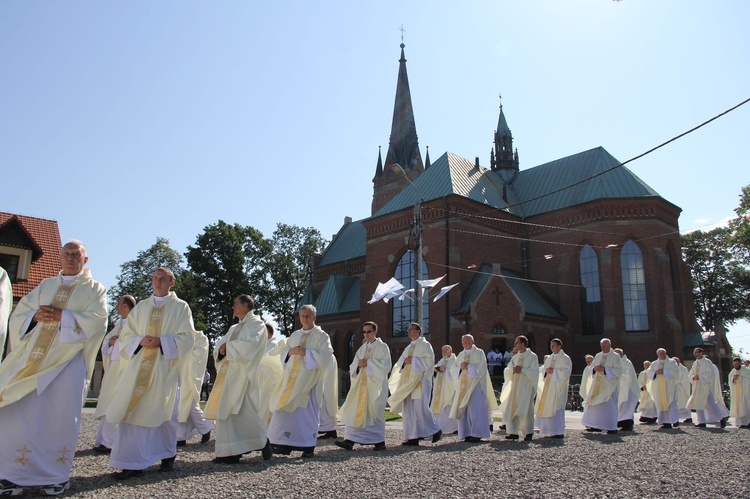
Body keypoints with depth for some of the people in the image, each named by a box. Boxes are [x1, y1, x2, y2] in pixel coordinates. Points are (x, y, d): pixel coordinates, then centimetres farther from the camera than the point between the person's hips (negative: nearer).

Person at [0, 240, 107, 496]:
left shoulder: (94, 288, 8)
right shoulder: (45, 285, 19)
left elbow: (97, 321, -7)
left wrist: (62, 317, -16)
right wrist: (36, 315, -9)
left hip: (69, 358, -3)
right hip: (34, 356, 4)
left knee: (60, 416, -4)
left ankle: (57, 475, 5)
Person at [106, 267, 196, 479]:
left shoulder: (180, 307, 5)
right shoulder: (141, 307, 15)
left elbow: (187, 337, -4)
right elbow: (126, 335, 11)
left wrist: (161, 341, -16)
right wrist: (140, 340, -10)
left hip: (165, 368, -3)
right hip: (139, 367, 3)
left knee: (163, 413, 4)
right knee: (132, 412, -6)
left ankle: (168, 456, 23)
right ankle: (132, 463, -2)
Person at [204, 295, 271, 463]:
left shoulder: (257, 324, -1)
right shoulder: (235, 328, 24)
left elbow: (251, 344, -18)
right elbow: (220, 344, 16)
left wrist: (228, 346, -12)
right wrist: (221, 349, -7)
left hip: (245, 374, -8)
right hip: (229, 372, 8)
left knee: (246, 411, -10)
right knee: (227, 411, 3)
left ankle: (264, 440, 7)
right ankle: (231, 452, 7)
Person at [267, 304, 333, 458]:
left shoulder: (321, 335, 3)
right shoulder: (295, 335, 17)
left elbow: (326, 354, -10)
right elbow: (283, 352, 17)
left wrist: (306, 352, -17)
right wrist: (290, 352, -5)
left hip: (310, 378, -5)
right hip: (292, 377, 5)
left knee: (307, 410, -6)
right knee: (286, 409, -1)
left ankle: (309, 447, 1)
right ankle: (286, 444, 4)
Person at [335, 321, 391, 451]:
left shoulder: (382, 347, 1)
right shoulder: (362, 348, 17)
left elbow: (385, 366, -10)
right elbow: (353, 366, 13)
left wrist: (368, 363, -16)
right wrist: (359, 363, -10)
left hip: (375, 384, -5)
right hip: (361, 383, 5)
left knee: (374, 411, -3)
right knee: (356, 411, -4)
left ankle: (380, 441, 8)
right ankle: (350, 440, -6)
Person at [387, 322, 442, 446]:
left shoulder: (425, 345, -1)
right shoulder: (409, 347, 21)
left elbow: (429, 360, -12)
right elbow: (401, 362, 19)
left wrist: (413, 360, -15)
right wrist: (405, 361, -4)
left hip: (420, 380, -8)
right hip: (408, 381, 8)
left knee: (420, 407, -11)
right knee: (408, 408, 1)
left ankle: (435, 430, 7)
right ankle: (413, 437, 4)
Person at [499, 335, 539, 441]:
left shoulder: (532, 356, -3)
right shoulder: (515, 357, 14)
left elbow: (534, 371, -12)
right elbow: (507, 370, 12)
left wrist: (521, 370, -16)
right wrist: (513, 369, -8)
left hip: (526, 386, -6)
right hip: (515, 385, 6)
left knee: (525, 409, -3)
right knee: (512, 408, 0)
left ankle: (529, 433, 8)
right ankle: (514, 432, 4)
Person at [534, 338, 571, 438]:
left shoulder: (565, 358, -2)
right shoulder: (549, 359, 18)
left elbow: (566, 372, -14)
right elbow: (544, 371, 20)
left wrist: (553, 371, -15)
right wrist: (546, 371, -2)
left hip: (558, 386, -7)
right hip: (548, 386, 7)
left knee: (556, 408, -9)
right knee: (547, 408, 3)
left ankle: (559, 432, -2)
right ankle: (552, 430, 10)